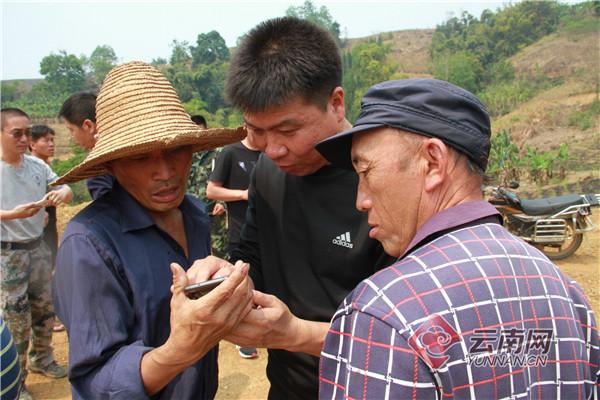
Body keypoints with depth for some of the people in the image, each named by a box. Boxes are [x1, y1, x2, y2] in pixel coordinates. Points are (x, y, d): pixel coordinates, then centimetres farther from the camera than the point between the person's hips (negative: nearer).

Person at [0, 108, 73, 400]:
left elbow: (66, 190, 3)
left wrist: (63, 193, -20)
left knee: (44, 308, 18)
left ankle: (41, 359, 39)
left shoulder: (37, 165, 0)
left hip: (38, 247, 5)